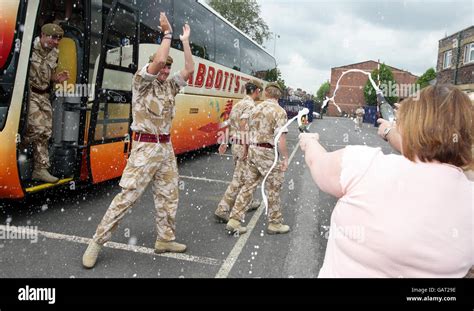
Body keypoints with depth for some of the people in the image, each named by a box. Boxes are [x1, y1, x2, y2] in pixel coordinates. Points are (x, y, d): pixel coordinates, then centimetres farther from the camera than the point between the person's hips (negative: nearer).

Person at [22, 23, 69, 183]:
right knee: (37, 128, -17)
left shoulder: (54, 53, 8)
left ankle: (41, 169, 12)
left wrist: (57, 78, -1)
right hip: (28, 93, -7)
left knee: (46, 132, 4)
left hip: (44, 95, 7)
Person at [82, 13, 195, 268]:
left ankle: (165, 239, 21)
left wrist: (185, 41, 9)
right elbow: (158, 59, -20)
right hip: (145, 147, -6)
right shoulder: (142, 81, -4)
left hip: (166, 147, 7)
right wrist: (167, 32, -8)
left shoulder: (170, 86, 13)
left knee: (168, 195, 9)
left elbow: (190, 69, 6)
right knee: (128, 195, -8)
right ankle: (98, 240, 4)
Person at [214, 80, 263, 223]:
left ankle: (247, 203, 36)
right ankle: (222, 210, -4)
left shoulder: (239, 104, 13)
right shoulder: (250, 105, -14)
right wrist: (246, 149, -25)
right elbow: (243, 126, -25)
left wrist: (224, 143, 19)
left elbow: (231, 124, 15)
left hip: (235, 145, 10)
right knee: (239, 180, -5)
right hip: (244, 146, -9)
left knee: (244, 176, 22)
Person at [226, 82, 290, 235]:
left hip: (252, 150, 7)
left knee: (248, 185, 12)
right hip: (267, 153, -6)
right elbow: (280, 138, -18)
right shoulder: (279, 111, -11)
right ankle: (275, 223, 20)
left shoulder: (256, 108, 10)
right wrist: (285, 158, -12)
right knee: (273, 189, 8)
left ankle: (234, 220, 12)